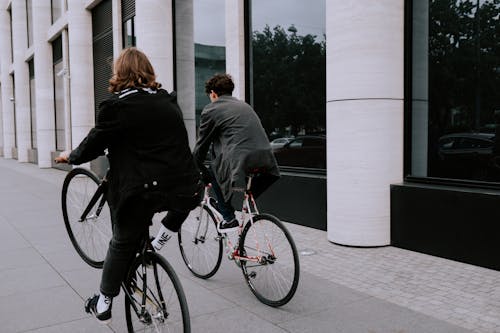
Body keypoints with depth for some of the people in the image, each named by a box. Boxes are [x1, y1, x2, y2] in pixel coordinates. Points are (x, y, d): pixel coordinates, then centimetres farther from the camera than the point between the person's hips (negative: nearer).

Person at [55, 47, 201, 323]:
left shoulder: (117, 106, -4)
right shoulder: (169, 102, 12)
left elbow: (93, 144, 4)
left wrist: (70, 157, 24)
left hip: (142, 192, -3)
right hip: (186, 190, 4)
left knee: (122, 245, 16)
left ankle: (103, 306, 29)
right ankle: (164, 233, 23)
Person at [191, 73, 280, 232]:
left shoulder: (211, 110, 8)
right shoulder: (244, 105, 27)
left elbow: (202, 144, 13)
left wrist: (196, 169, 28)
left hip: (241, 161, -6)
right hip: (265, 159, 6)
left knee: (212, 172, 20)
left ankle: (229, 219, 14)